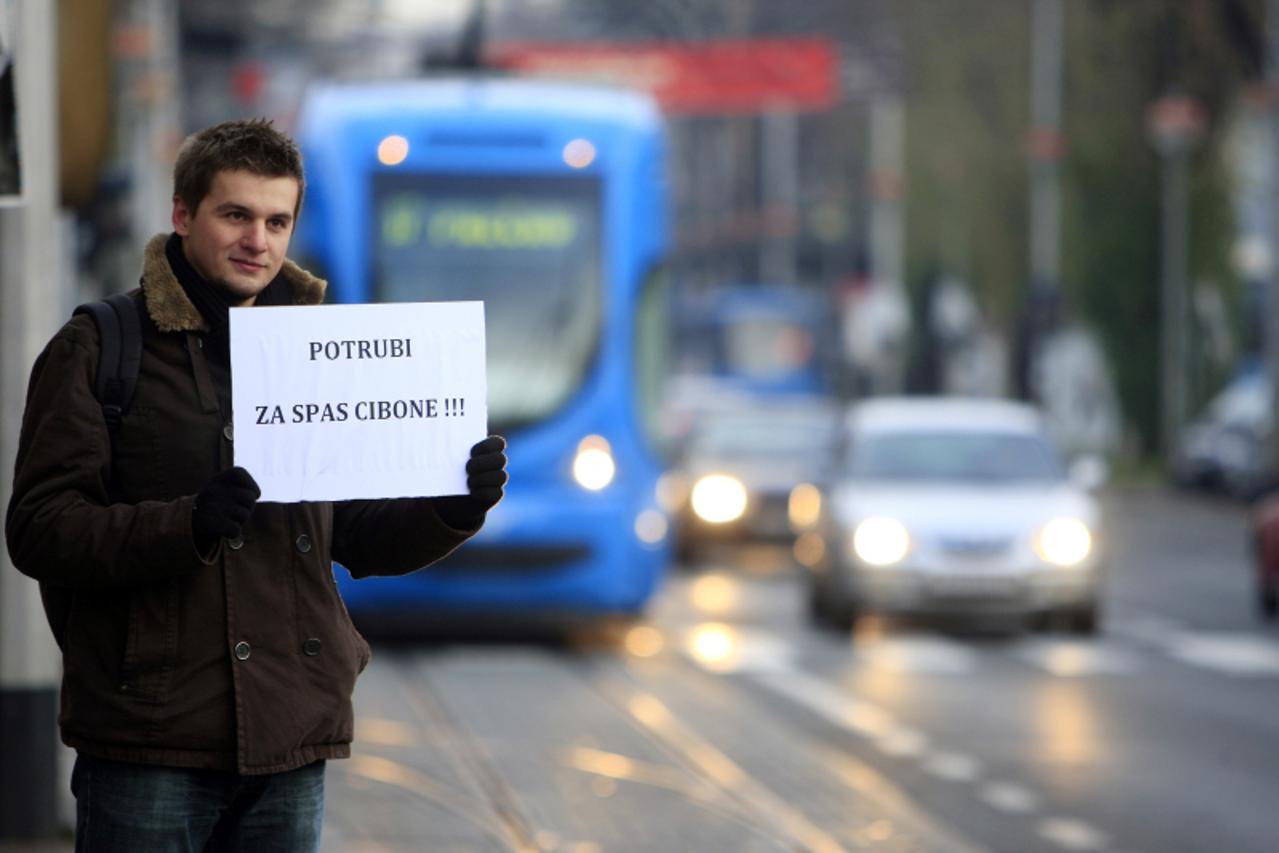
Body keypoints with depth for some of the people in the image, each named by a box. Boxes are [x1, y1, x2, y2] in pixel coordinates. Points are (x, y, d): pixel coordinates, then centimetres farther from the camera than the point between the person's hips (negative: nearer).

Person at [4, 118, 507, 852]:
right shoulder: (98, 351, -1)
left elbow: (362, 539, 19)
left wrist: (454, 510, -2)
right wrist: (188, 524, -25)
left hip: (292, 747, 5)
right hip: (150, 745, -4)